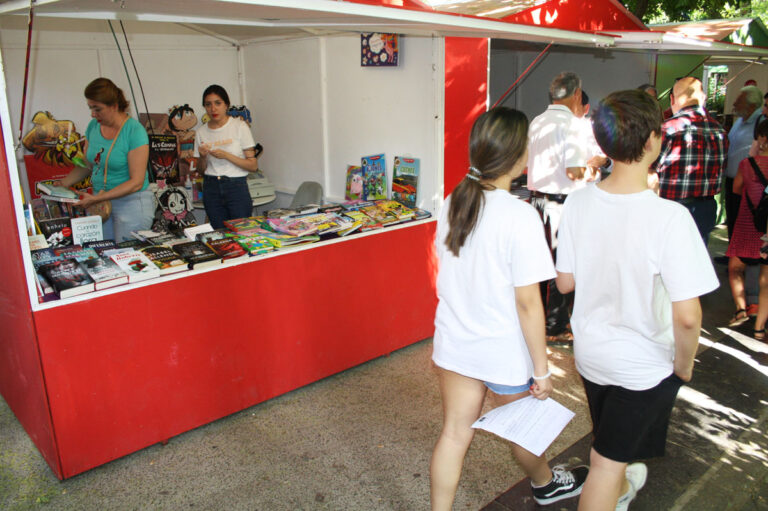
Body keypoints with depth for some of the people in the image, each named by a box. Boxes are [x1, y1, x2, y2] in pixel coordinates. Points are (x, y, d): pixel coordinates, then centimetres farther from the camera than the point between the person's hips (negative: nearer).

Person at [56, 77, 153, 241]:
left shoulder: (135, 131, -16)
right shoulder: (93, 126, 5)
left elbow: (136, 182, -19)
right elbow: (87, 165, 17)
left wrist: (96, 199, -23)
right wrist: (62, 184, 0)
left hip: (131, 203, -6)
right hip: (100, 202, 6)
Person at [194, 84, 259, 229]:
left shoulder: (239, 126, -2)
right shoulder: (201, 132, 8)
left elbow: (253, 166, -6)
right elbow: (202, 170, 14)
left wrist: (226, 155, -16)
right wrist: (203, 157, -7)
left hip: (236, 186, -3)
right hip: (211, 188, 3)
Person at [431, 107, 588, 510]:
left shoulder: (453, 203, -4)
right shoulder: (520, 216, -24)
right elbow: (527, 303, -21)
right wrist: (541, 369, -10)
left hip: (453, 344, 5)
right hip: (504, 353, -4)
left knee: (454, 433, 16)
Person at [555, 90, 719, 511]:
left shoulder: (578, 202, -13)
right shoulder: (669, 216, -28)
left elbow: (565, 282, -3)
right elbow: (687, 315, -27)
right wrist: (684, 364, -8)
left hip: (590, 351, 6)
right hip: (642, 365, -6)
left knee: (610, 445, 32)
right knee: (606, 462, 12)